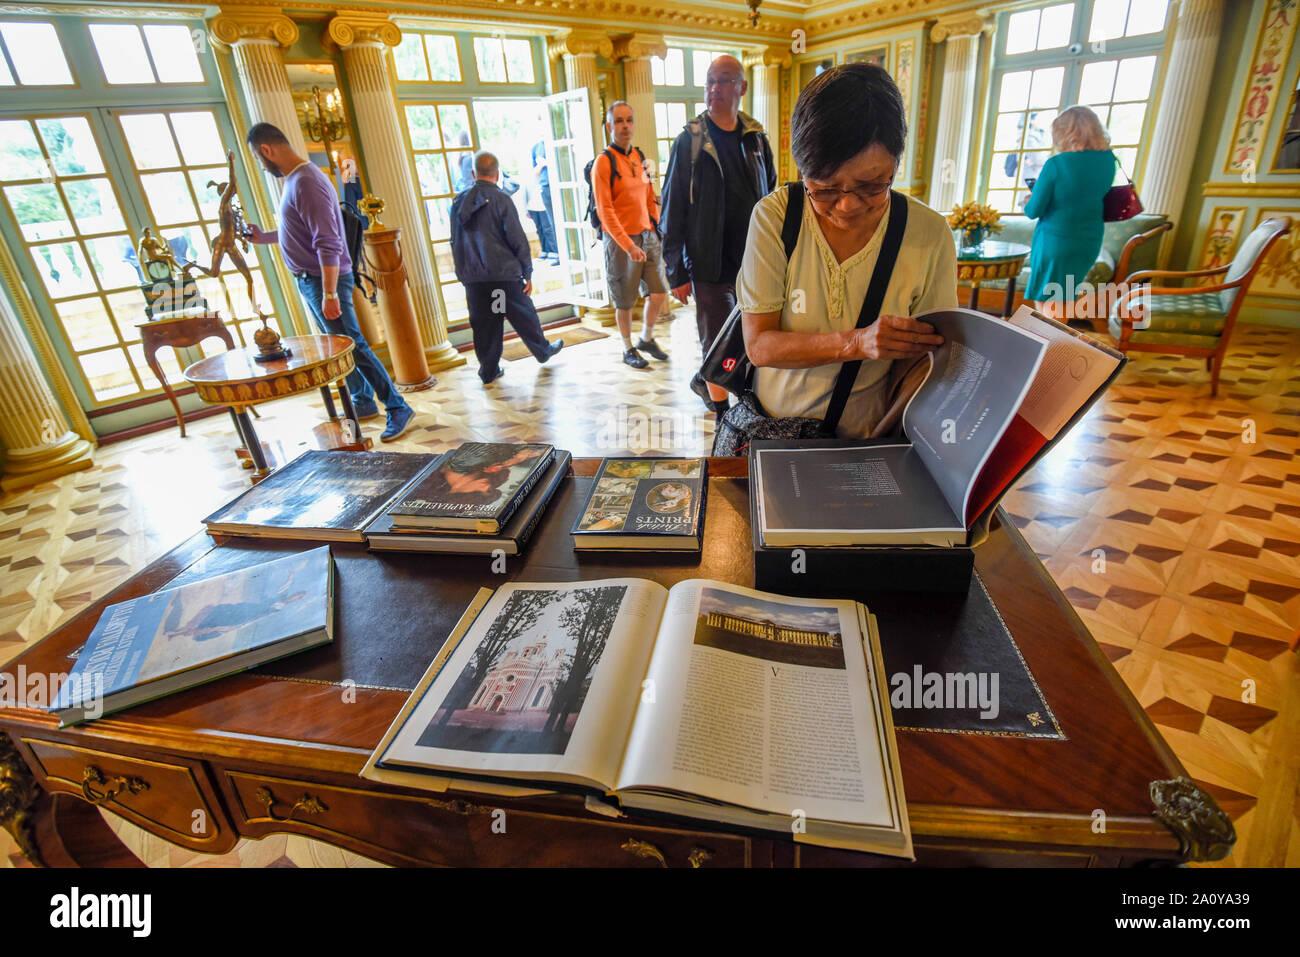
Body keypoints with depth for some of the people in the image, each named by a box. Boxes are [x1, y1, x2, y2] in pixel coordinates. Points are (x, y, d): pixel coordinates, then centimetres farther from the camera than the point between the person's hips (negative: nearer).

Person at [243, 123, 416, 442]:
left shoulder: (306, 183, -19)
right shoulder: (293, 179, 12)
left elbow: (328, 244, -25)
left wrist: (329, 294, -27)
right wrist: (264, 237, 31)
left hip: (325, 280, -10)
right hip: (310, 280, 10)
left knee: (353, 346, -9)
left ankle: (397, 409, -4)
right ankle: (364, 402, 27)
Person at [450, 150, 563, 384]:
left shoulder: (458, 202, 7)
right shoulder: (501, 200, -8)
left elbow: (455, 241, 13)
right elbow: (518, 240, -9)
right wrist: (528, 273, -2)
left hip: (471, 277, 4)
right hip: (503, 273, -4)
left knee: (483, 324, 9)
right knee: (523, 316, 13)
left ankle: (488, 370, 14)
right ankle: (542, 351, 31)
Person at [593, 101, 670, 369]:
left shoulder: (640, 156, 10)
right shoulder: (603, 162, -10)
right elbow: (605, 211, -17)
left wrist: (657, 229, 8)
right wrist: (628, 245, -23)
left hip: (647, 236, 6)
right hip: (620, 240, -6)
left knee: (659, 293, 7)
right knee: (625, 301, 4)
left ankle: (647, 339, 28)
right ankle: (628, 349, 22)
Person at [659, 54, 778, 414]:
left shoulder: (756, 138, 8)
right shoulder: (689, 142, -4)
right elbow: (672, 211, -5)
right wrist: (677, 273, -9)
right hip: (710, 266, -4)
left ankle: (704, 380, 37)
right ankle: (725, 419, 18)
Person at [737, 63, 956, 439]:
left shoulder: (930, 235, -7)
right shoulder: (774, 216, -9)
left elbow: (921, 358, -3)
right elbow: (758, 345, -11)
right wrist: (857, 343, -25)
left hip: (865, 441, 0)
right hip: (771, 431, 0)